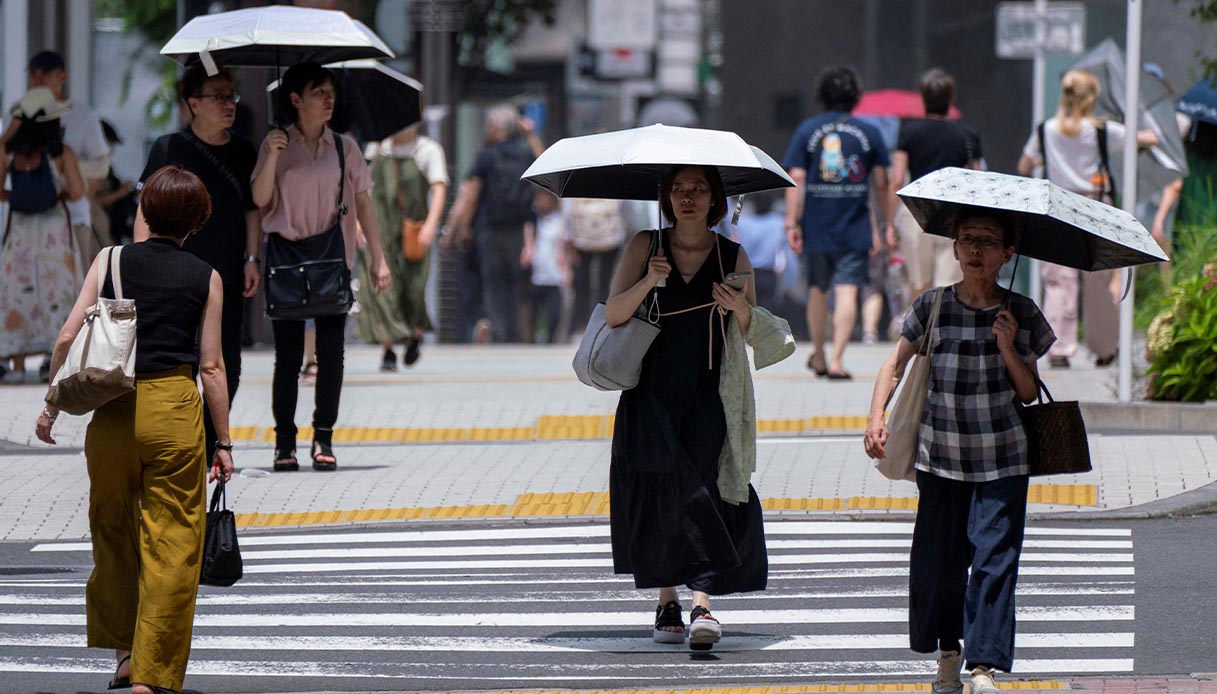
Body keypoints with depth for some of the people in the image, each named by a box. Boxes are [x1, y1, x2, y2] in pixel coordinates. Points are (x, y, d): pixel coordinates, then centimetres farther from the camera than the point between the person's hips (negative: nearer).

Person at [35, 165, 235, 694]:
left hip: (113, 409, 1)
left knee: (112, 527, 20)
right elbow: (211, 366, 1)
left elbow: (69, 337, -3)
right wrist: (223, 441, 7)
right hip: (176, 408, -1)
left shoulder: (112, 262, 4)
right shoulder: (206, 279, 2)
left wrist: (52, 406, 8)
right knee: (172, 541, 4)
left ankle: (123, 650, 24)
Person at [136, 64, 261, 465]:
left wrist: (251, 259, 9)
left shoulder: (242, 153, 12)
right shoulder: (170, 149, -2)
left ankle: (209, 452, 17)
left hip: (227, 280, 5)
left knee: (226, 370, 6)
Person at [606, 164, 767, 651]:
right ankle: (666, 602, 9)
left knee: (704, 484, -15)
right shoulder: (645, 247, 6)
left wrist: (740, 308, -15)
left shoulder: (733, 258, 6)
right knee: (660, 496, -5)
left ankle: (703, 604, -24)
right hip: (651, 395, 1)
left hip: (708, 396, -1)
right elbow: (613, 315, -2)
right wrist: (648, 282, -18)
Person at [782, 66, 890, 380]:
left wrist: (791, 223, -4)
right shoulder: (869, 133, 1)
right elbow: (881, 184, 5)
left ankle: (818, 357, 30)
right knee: (847, 292, -5)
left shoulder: (807, 130, 1)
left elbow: (796, 180, -5)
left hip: (816, 227, 1)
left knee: (817, 290, 17)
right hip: (854, 229, -1)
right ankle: (837, 359, -18)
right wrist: (884, 223, 15)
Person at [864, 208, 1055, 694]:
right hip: (941, 455, 1)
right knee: (938, 558, 4)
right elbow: (895, 366, 4)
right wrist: (876, 417, -9)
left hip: (1002, 459, -1)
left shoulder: (1021, 315, 0)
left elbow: (1029, 393, 4)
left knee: (994, 558, -9)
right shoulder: (932, 307, 0)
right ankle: (947, 654, 23)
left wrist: (1008, 349, -12)